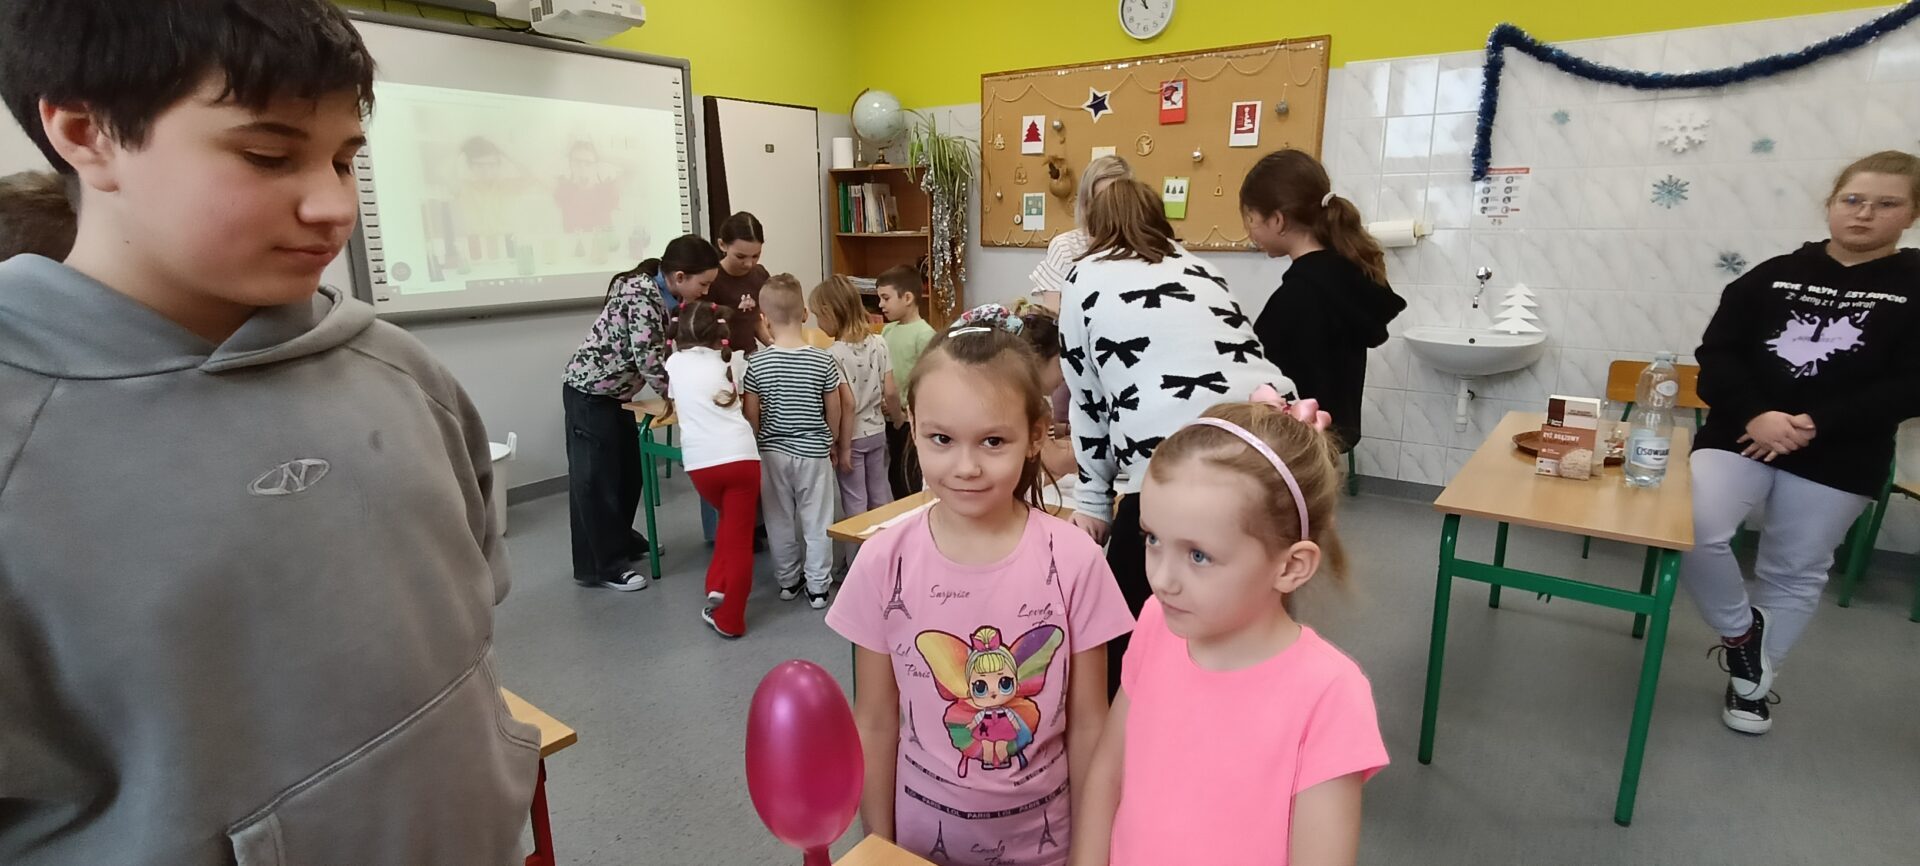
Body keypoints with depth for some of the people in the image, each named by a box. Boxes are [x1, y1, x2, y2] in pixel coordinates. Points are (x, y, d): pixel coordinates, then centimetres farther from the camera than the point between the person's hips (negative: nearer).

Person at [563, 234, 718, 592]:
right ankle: (601, 566, 10)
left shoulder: (662, 294, 2)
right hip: (589, 392, -9)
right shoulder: (642, 299, -27)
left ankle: (621, 541, 37)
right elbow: (649, 362, -26)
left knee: (628, 470, 18)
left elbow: (666, 350, 7)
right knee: (596, 478, 0)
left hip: (615, 392, 9)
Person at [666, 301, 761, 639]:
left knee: (730, 521, 27)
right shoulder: (726, 362, 12)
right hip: (740, 455, -1)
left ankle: (717, 589, 19)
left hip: (700, 461, 2)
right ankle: (729, 619, 8)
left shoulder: (674, 362, 14)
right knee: (739, 537, 6)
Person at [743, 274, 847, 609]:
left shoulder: (756, 363, -11)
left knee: (779, 520, 15)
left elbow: (751, 415, -6)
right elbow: (834, 411, -4)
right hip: (813, 452, -1)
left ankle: (787, 581, 27)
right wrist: (834, 443, 13)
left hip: (773, 452, 1)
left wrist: (759, 445, 10)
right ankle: (818, 587, 15)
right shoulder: (823, 361, -12)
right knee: (817, 521, 8)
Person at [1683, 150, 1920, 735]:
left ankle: (1754, 684, 29)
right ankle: (1740, 627, 8)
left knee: (1795, 574, 10)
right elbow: (1716, 355, -2)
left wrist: (1816, 424, -19)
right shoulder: (1772, 276, 4)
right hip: (1739, 436, 0)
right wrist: (1755, 414, -18)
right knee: (1691, 531, -20)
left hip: (1839, 459, 0)